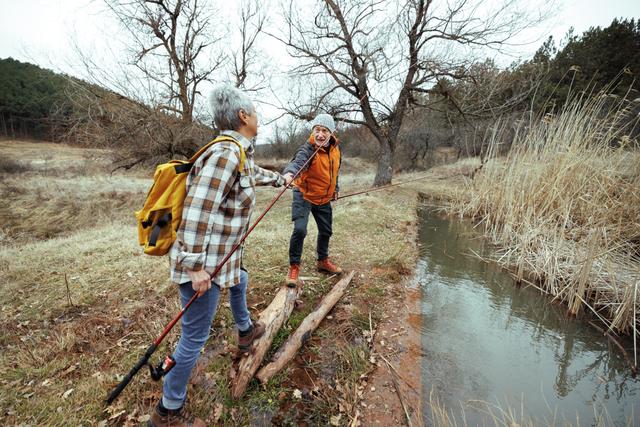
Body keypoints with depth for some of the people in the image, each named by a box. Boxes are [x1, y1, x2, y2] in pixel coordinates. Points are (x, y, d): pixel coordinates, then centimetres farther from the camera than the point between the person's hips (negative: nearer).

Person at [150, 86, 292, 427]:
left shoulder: (241, 152, 8)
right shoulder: (226, 153, -24)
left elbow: (255, 174, 31)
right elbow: (196, 212, -28)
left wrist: (280, 179, 47)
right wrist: (197, 266, -25)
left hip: (223, 254, 11)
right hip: (204, 261, -11)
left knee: (239, 281, 35)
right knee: (195, 337, 4)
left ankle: (245, 331, 63)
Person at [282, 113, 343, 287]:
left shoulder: (335, 148, -4)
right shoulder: (307, 149, -25)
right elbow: (297, 161, -48)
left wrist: (335, 188, 19)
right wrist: (289, 173, -69)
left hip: (324, 198, 6)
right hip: (304, 195, -6)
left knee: (326, 231, 17)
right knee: (300, 229, -21)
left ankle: (323, 261, 41)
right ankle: (294, 267, 1)